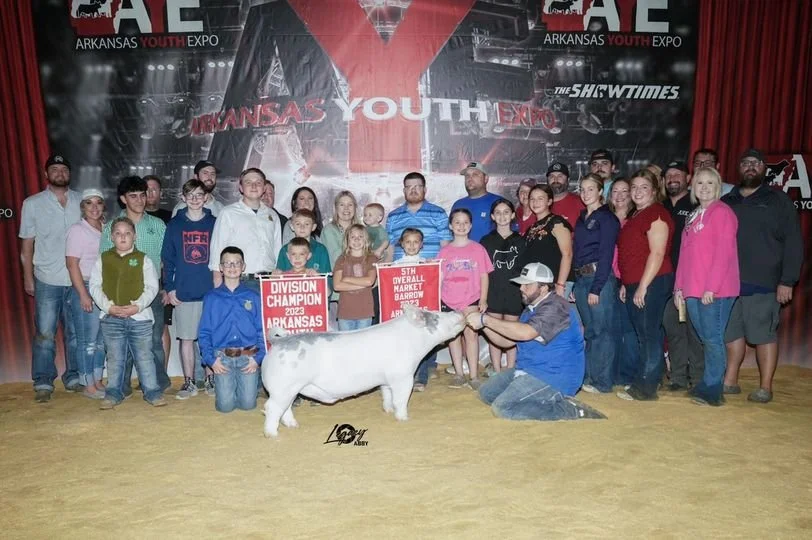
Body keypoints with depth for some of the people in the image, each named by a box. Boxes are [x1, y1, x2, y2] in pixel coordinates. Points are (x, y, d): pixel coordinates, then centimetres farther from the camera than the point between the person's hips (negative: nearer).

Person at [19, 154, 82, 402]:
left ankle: (74, 378, 22)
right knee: (44, 334, 1)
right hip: (47, 280, -1)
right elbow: (27, 244, 5)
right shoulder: (32, 204, 3)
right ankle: (43, 383, 11)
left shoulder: (81, 201, 6)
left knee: (75, 333, 10)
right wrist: (28, 278, 2)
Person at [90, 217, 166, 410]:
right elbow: (95, 286, 3)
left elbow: (152, 287, -2)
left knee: (145, 356, 4)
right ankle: (114, 393, 23)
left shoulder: (143, 259, 3)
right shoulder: (103, 259, 7)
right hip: (111, 317, 2)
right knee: (114, 358, 12)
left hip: (140, 316, -1)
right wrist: (108, 306, -11)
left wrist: (138, 305, -15)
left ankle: (152, 391, 14)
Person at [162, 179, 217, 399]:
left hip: (211, 290, 0)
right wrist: (169, 288, -2)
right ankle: (189, 382, 15)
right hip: (183, 292, 1)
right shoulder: (175, 224, 6)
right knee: (186, 339, 6)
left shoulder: (214, 223, 5)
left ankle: (210, 379, 17)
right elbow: (167, 258, 6)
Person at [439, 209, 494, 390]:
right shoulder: (445, 251, 6)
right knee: (453, 336, 9)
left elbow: (484, 276, 2)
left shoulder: (478, 249, 2)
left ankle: (473, 376, -1)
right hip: (449, 301, 3)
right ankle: (459, 374, 19)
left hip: (471, 301, -2)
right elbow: (439, 278, 7)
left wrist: (483, 299, -4)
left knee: (470, 334, -7)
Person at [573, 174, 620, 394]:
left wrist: (596, 288, -16)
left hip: (600, 277, -7)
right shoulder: (581, 218, 17)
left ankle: (603, 381, 6)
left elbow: (606, 254, -12)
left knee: (601, 330, -2)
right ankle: (589, 376, 21)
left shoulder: (607, 218, -6)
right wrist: (575, 285, 12)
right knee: (589, 331, 13)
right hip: (581, 278, 7)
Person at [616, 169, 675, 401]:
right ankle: (646, 383, 21)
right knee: (644, 335, 13)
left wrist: (643, 286, -19)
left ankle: (645, 388, 1)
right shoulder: (635, 216, 19)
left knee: (649, 334, -5)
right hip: (634, 284, 9)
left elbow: (657, 254, -17)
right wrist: (626, 284, 17)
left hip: (651, 284, -9)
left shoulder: (657, 213, -10)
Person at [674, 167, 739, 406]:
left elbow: (724, 252, -13)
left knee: (712, 339, -3)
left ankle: (712, 390, 4)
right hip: (692, 291, 7)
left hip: (714, 291, -7)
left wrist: (711, 287, -18)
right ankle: (707, 385, 20)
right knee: (706, 339, 12)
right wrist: (679, 287, 14)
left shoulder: (722, 212, -4)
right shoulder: (693, 216, 19)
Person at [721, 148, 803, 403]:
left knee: (764, 334, 0)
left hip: (762, 284, -3)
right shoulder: (726, 202, 15)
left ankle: (765, 388, 10)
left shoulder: (779, 200, 6)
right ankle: (730, 382, 19)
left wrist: (787, 281, -8)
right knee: (732, 333, 8)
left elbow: (793, 243, 0)